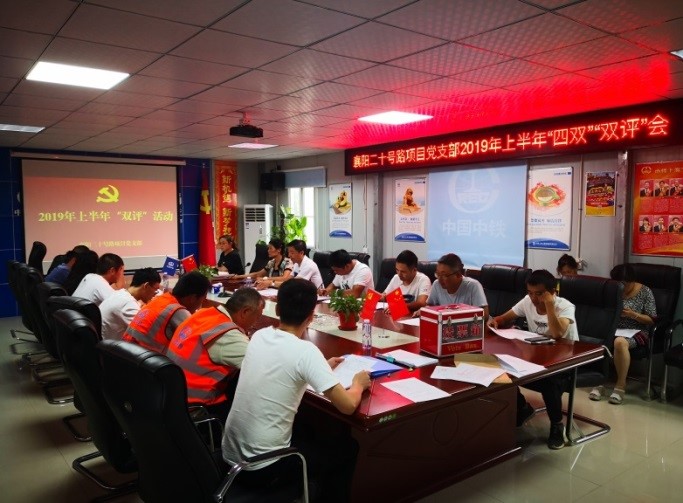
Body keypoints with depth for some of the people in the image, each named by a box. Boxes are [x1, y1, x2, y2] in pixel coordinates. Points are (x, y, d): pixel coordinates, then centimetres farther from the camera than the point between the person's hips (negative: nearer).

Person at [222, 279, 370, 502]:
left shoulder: (259, 336, -1)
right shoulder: (305, 350, -20)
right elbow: (347, 406, -18)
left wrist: (320, 368, 19)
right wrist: (358, 384, 2)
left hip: (231, 453, 7)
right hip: (261, 466, -6)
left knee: (306, 432, 32)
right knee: (347, 448, 15)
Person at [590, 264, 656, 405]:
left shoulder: (645, 292, -2)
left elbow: (652, 320, -3)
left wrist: (633, 314, -19)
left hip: (636, 332, -3)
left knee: (620, 342, -38)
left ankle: (621, 385, -22)